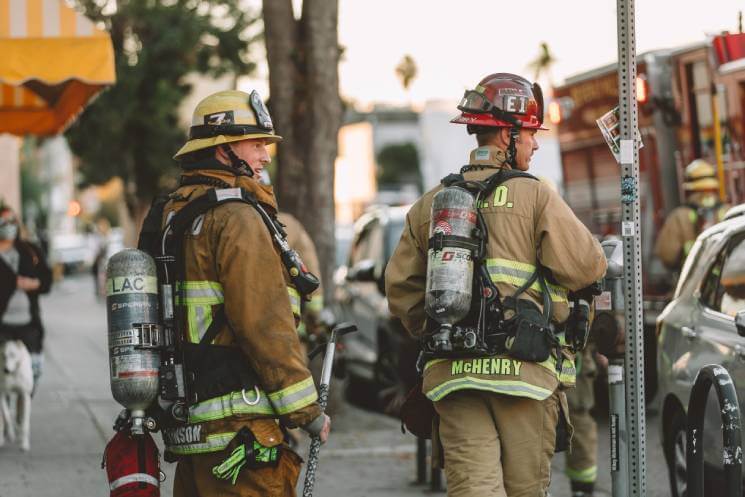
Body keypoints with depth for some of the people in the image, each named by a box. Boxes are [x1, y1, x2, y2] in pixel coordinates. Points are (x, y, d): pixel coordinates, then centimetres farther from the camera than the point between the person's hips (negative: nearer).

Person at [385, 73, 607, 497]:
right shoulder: (535, 196, -4)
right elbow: (587, 268, -8)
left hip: (451, 370, 4)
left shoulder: (430, 204, 12)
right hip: (523, 367, -4)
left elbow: (401, 287, 13)